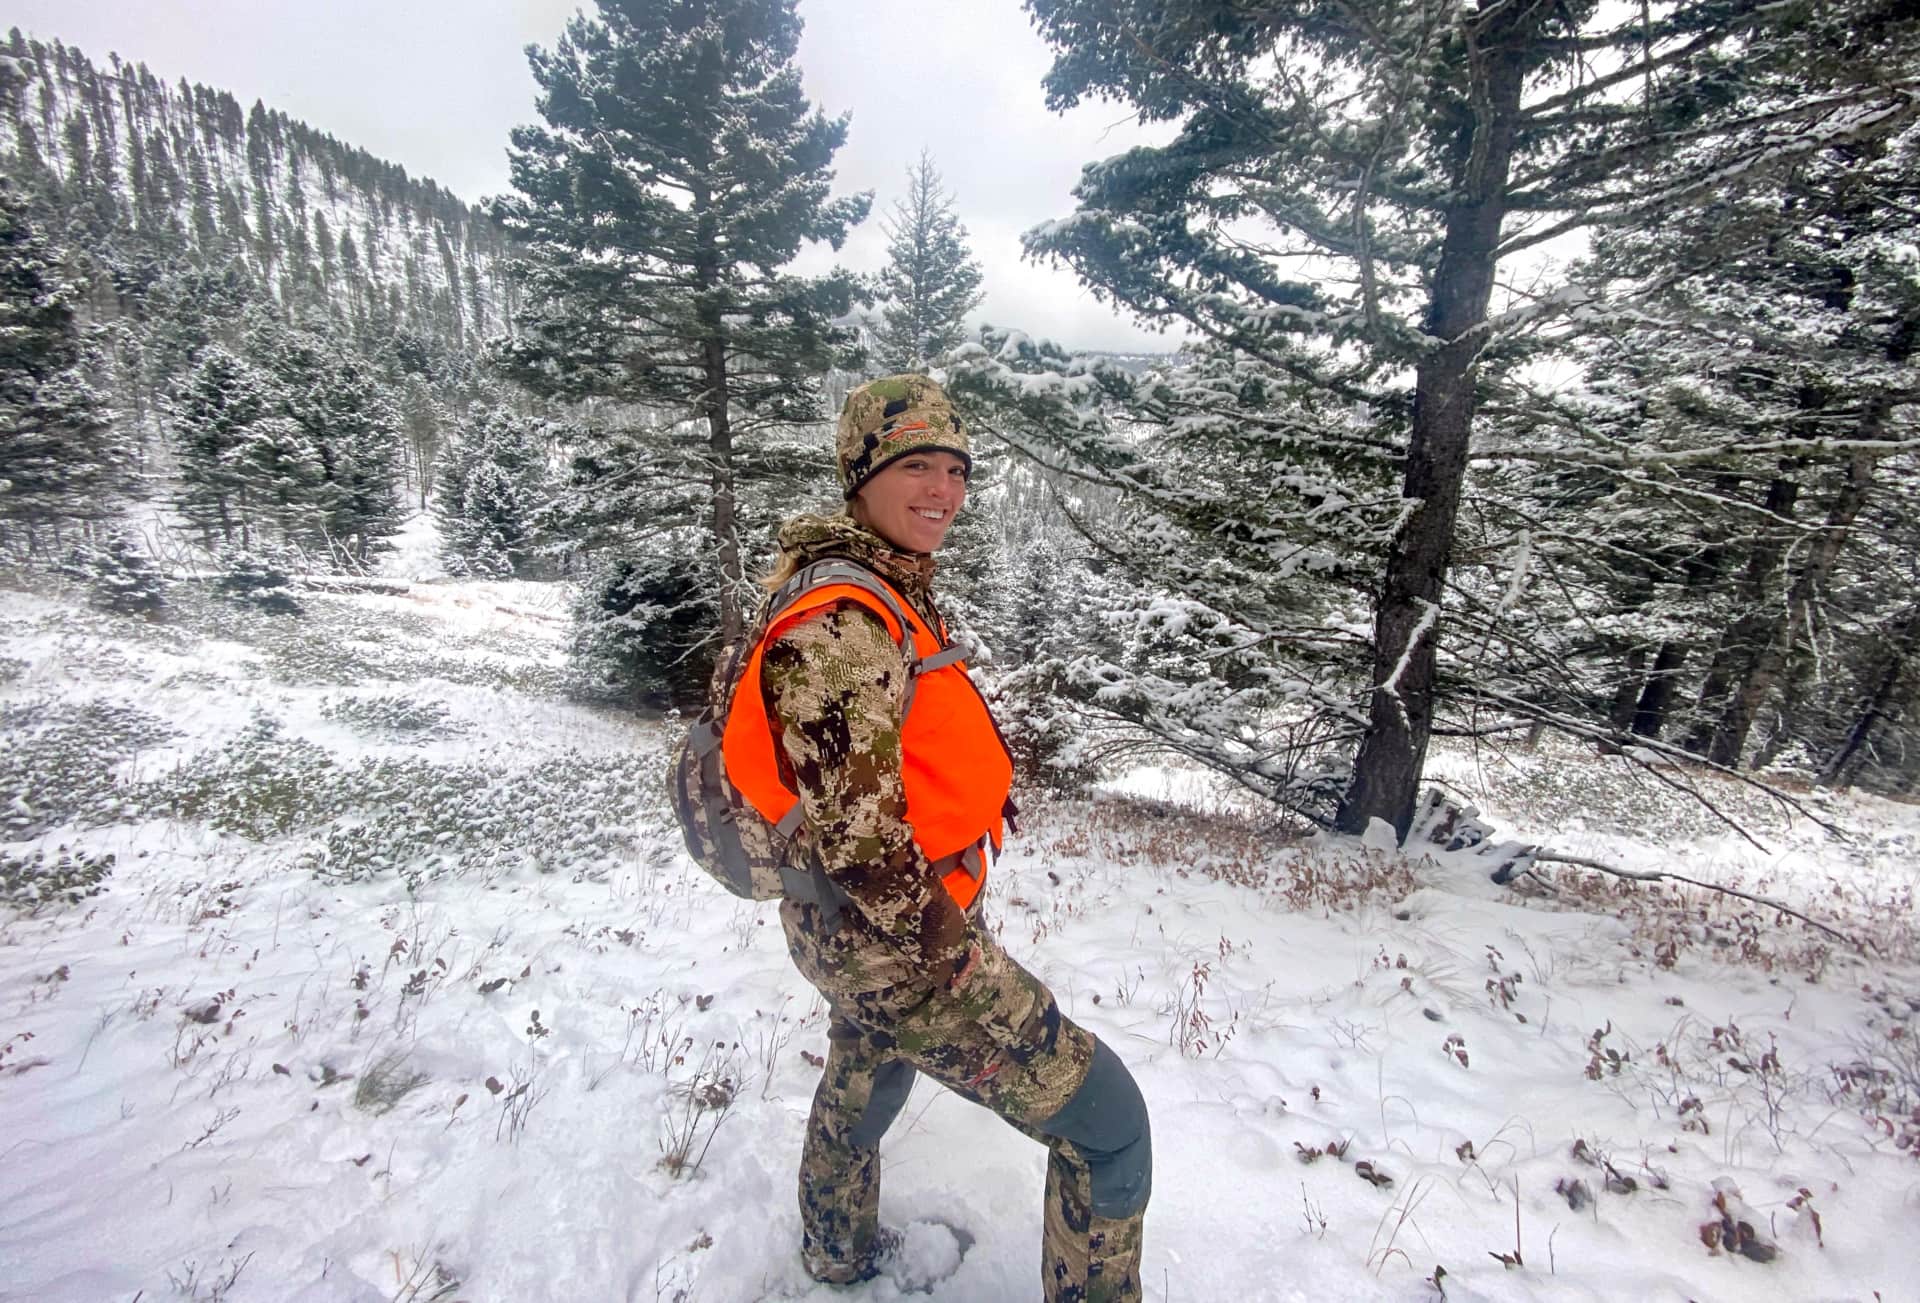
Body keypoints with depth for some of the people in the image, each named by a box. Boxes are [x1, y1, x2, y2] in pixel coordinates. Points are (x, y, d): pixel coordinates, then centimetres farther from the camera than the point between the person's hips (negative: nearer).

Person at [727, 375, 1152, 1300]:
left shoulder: (895, 594, 5)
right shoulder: (841, 623, -27)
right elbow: (855, 830, -28)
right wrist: (946, 949, -16)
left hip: (858, 930, 11)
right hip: (897, 946, -11)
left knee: (862, 1081, 34)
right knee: (1109, 1124, 2)